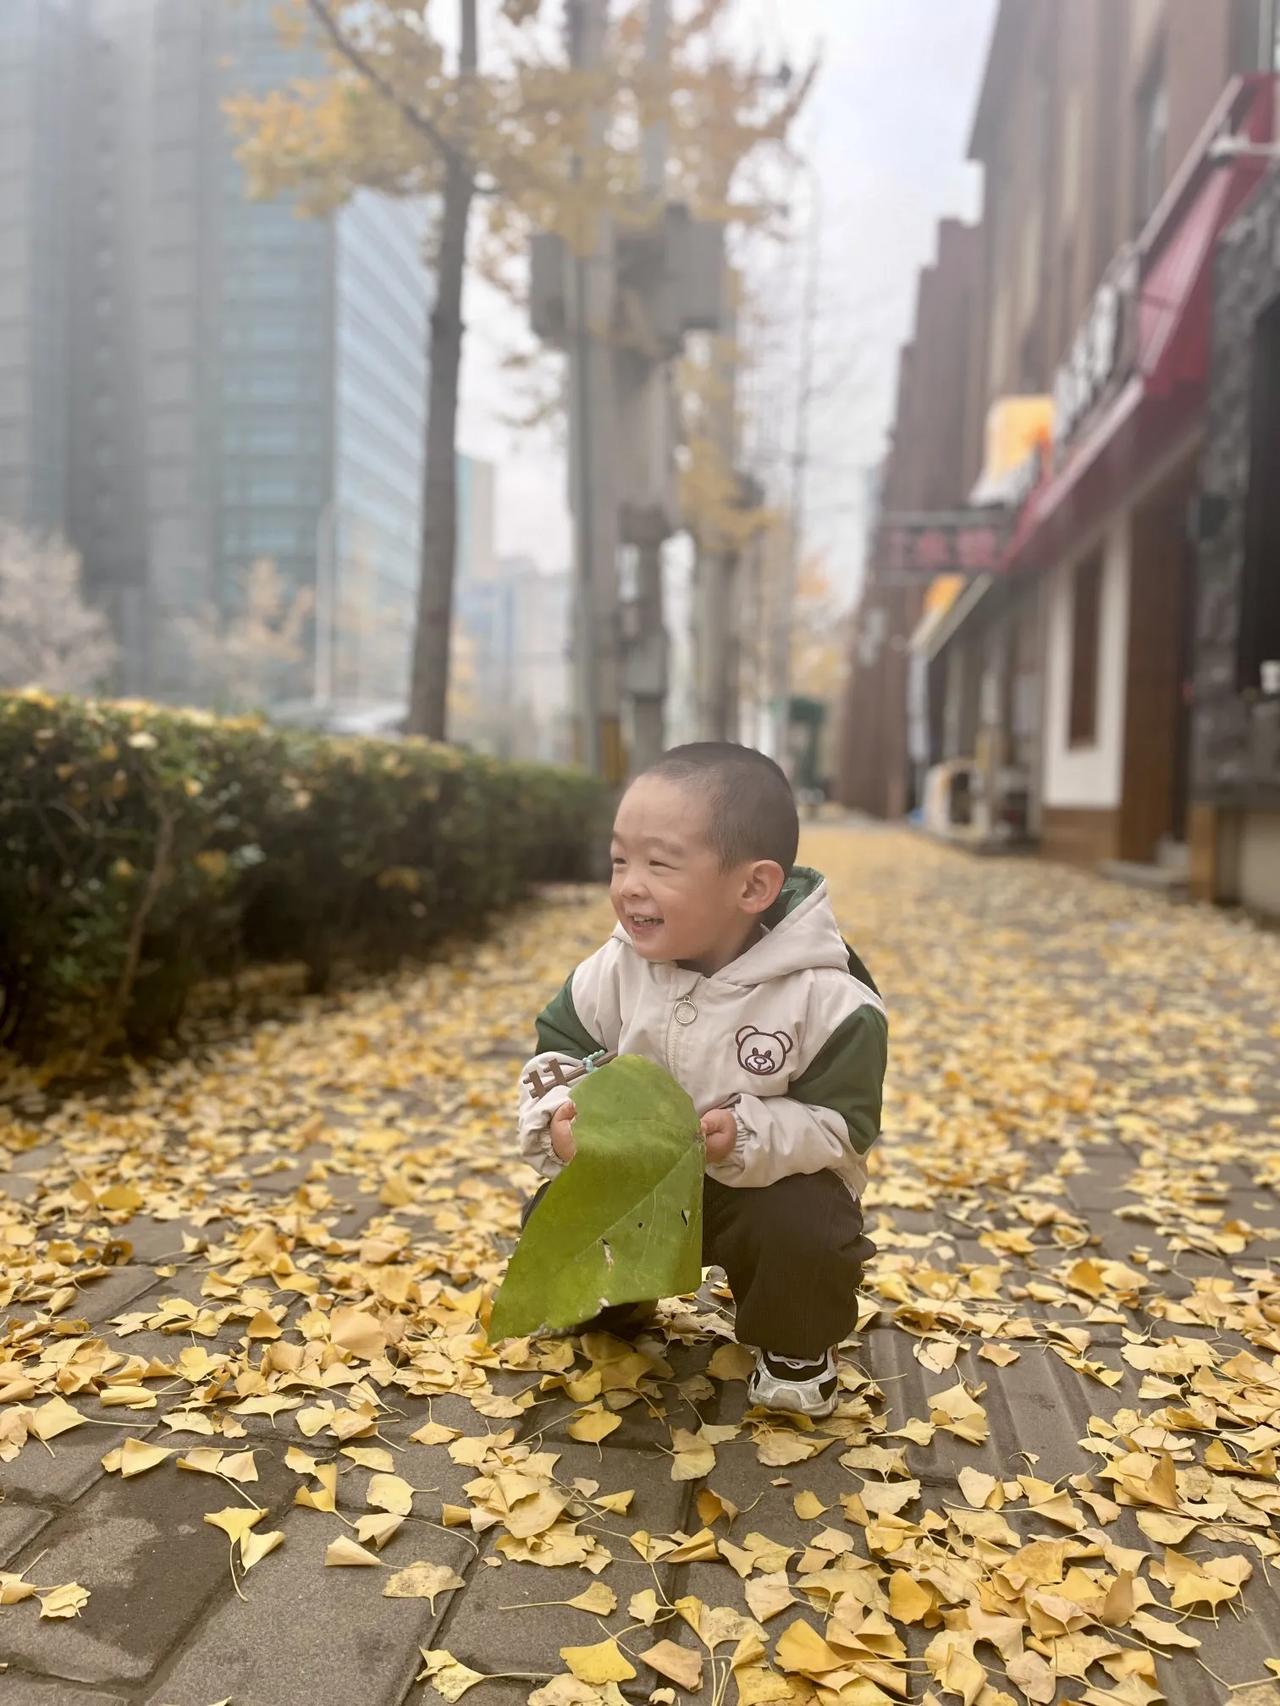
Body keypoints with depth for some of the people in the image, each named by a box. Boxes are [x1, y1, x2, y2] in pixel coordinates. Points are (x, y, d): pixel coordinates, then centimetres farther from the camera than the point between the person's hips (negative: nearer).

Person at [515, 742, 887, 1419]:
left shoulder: (826, 1000, -25)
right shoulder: (614, 971, -14)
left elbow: (842, 1124, -19)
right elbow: (558, 1051, -1)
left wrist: (751, 1138, -35)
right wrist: (558, 1114, -23)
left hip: (773, 1180, -4)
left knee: (801, 1230, -32)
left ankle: (796, 1349, 4)